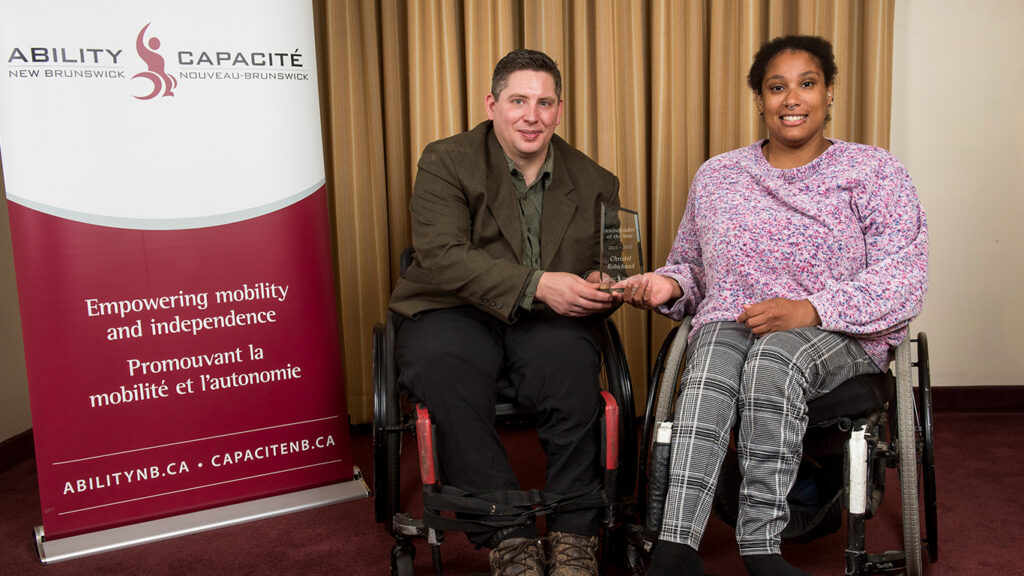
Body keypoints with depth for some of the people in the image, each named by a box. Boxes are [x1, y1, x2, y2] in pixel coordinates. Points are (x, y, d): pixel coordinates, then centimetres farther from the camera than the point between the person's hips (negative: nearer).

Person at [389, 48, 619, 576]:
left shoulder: (595, 183, 14)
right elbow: (440, 256, -13)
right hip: (454, 314, -1)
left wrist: (603, 287, -10)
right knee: (441, 367, -35)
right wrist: (535, 284, -24)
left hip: (545, 322, 2)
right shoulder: (446, 162, 1)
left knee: (570, 361, -32)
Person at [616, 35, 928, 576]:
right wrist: (668, 284, -2)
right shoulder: (716, 176, 15)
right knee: (711, 362, -33)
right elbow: (691, 264, 24)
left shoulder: (875, 171, 6)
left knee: (772, 358, -36)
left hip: (841, 334, -2)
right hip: (728, 320, 2)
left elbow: (903, 278, -5)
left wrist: (809, 310, -20)